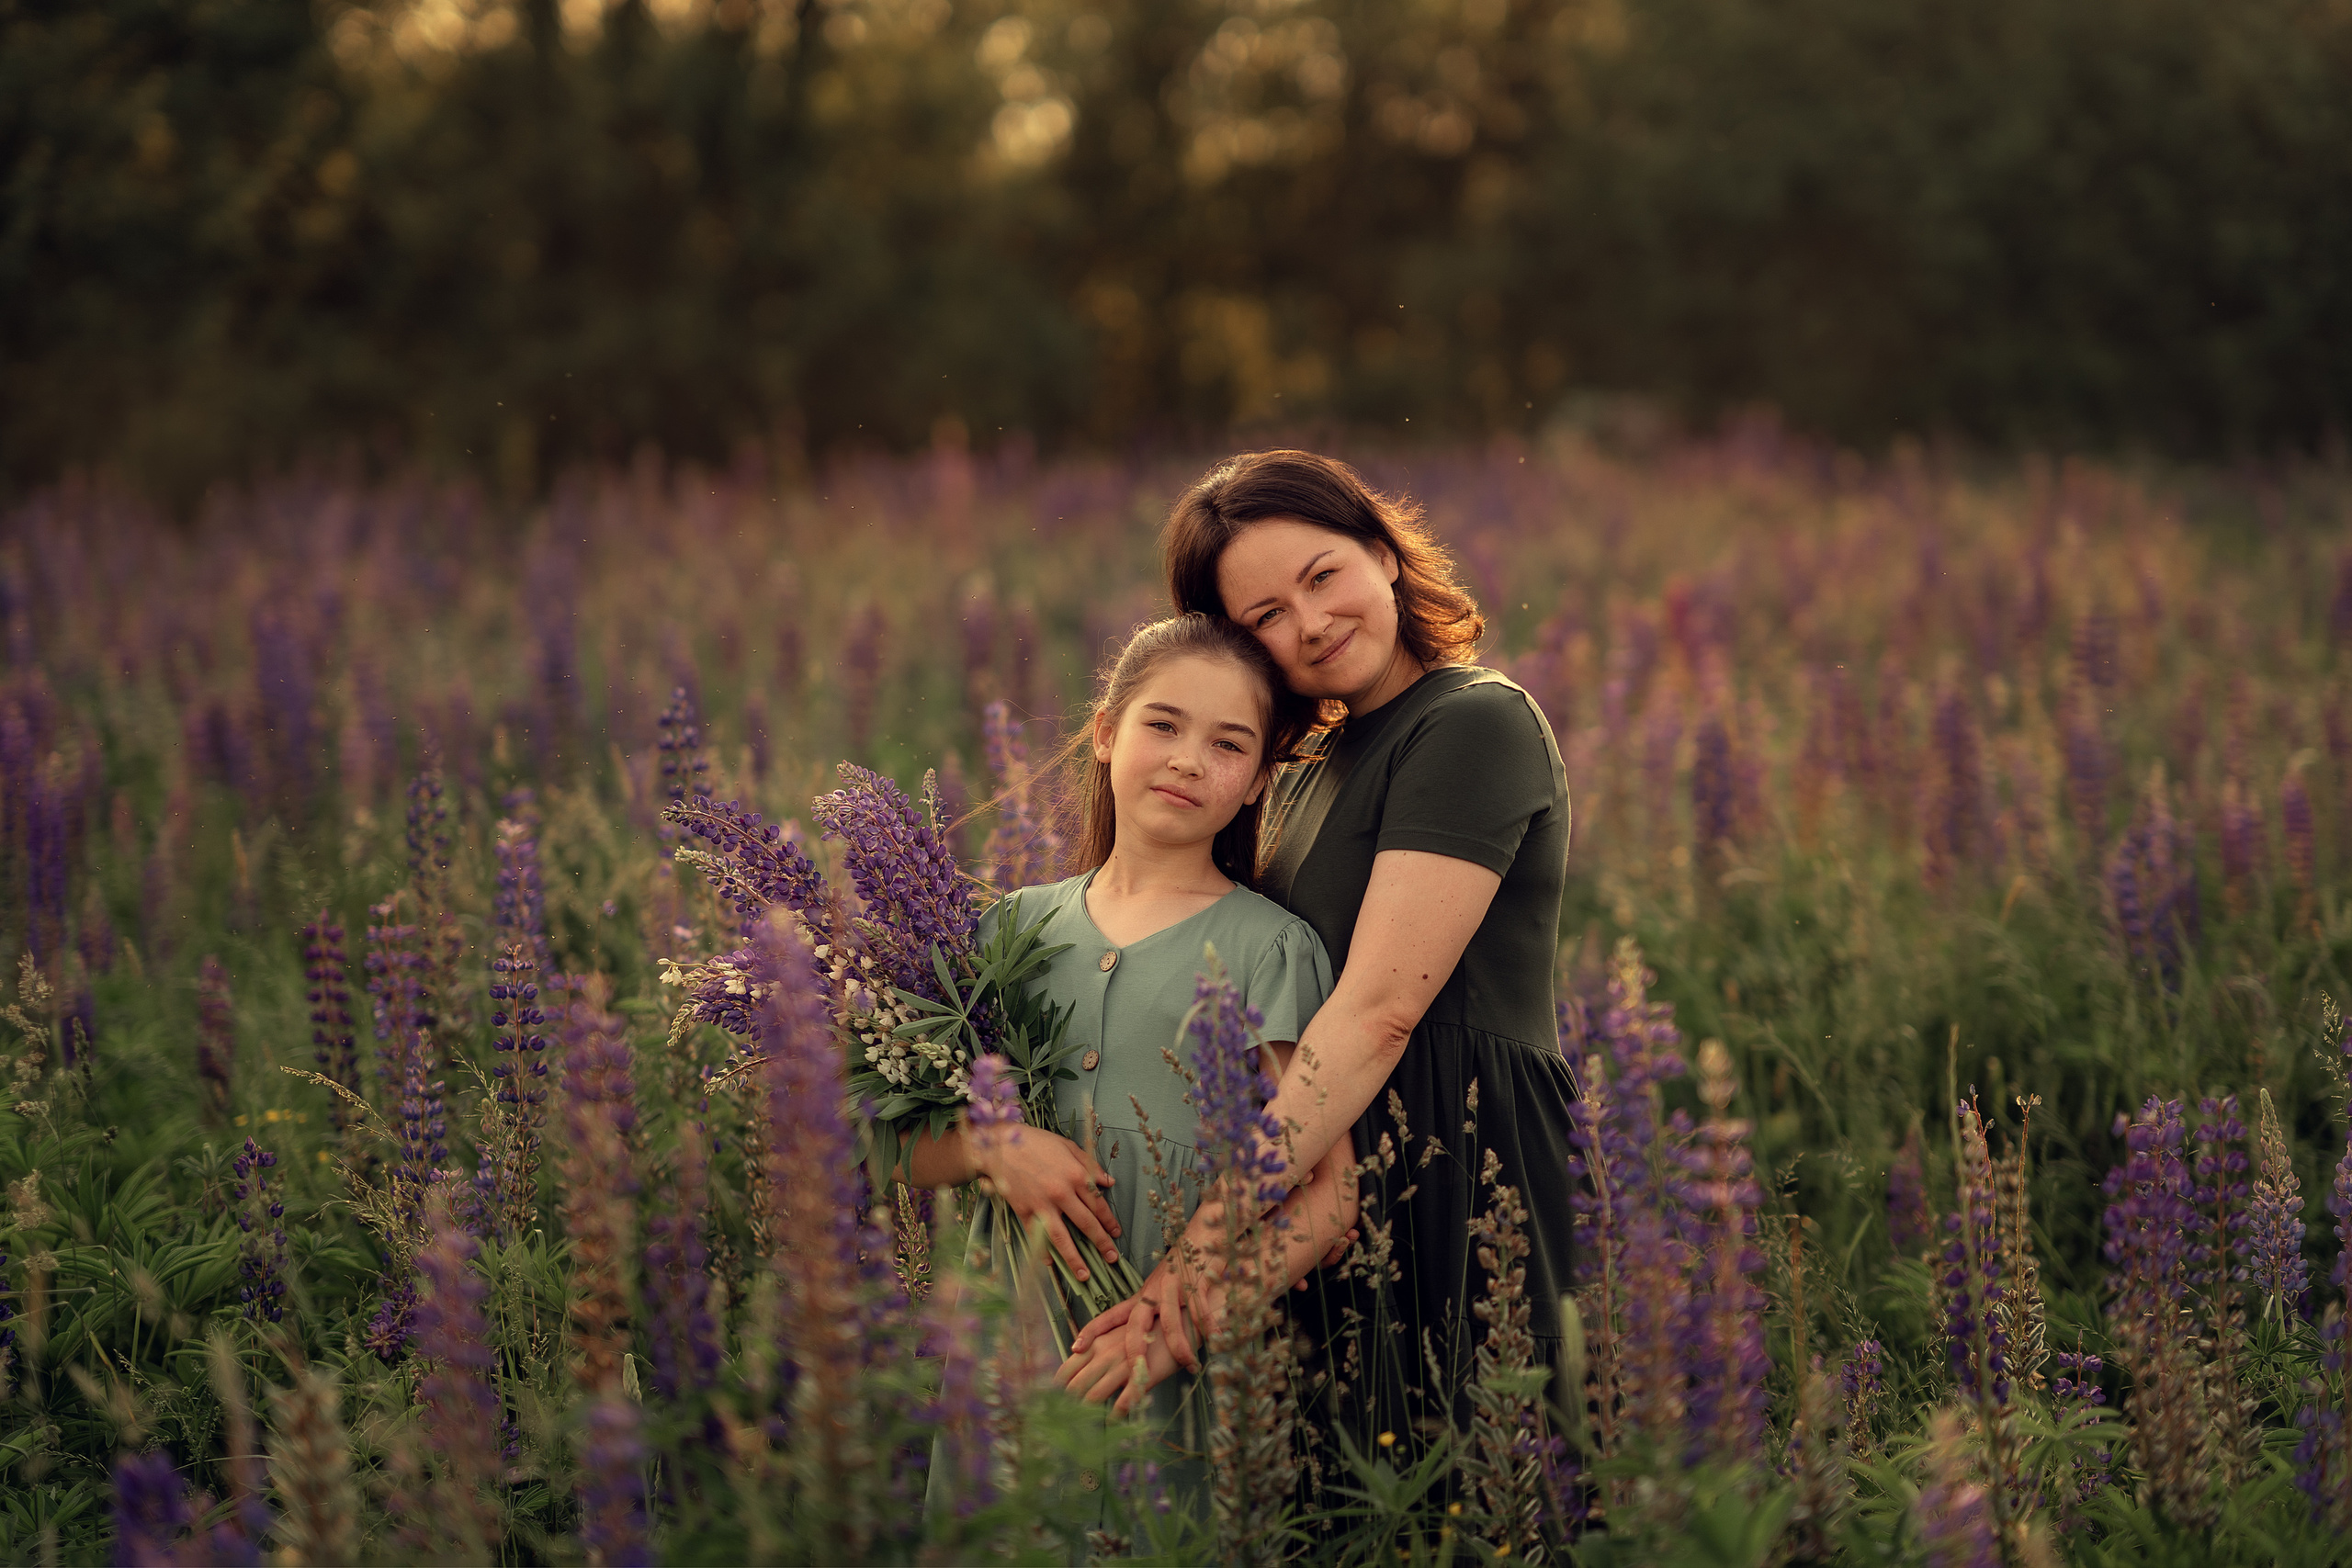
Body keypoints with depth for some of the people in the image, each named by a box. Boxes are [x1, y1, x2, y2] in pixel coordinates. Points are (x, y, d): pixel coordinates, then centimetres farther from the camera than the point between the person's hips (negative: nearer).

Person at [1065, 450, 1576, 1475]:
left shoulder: (1474, 723, -10)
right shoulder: (1304, 778, 18)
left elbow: (1379, 1009, -19)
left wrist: (1209, 1236, -23)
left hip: (1458, 1171, -8)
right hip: (1320, 1183, 8)